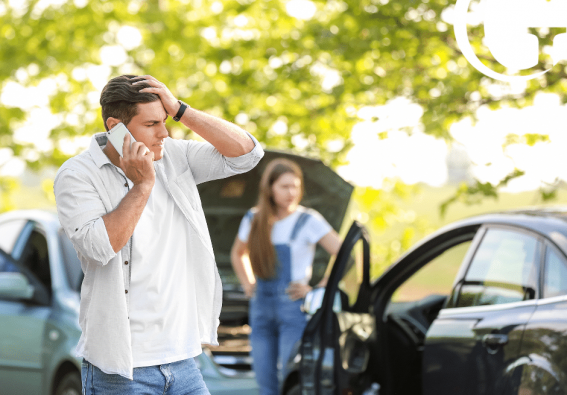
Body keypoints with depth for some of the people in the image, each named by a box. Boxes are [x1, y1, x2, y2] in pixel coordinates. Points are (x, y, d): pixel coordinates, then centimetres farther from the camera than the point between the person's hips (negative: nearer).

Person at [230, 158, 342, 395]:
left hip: (294, 308, -5)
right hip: (261, 307, 5)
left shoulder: (309, 221, -4)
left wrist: (317, 290, -9)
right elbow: (237, 254, 30)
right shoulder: (253, 220, 10)